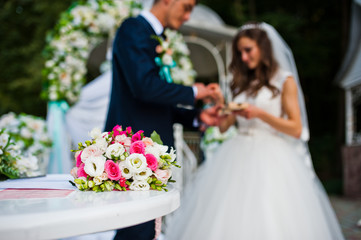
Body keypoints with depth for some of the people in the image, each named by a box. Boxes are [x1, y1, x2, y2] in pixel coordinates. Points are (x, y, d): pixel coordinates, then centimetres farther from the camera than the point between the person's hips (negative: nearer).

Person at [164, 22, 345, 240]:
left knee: (267, 221, -11)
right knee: (232, 218, -5)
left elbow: (296, 129, -4)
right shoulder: (243, 83, 20)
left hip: (270, 160, -4)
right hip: (239, 156, 5)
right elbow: (226, 126, 16)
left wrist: (260, 114, -13)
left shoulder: (285, 81, 4)